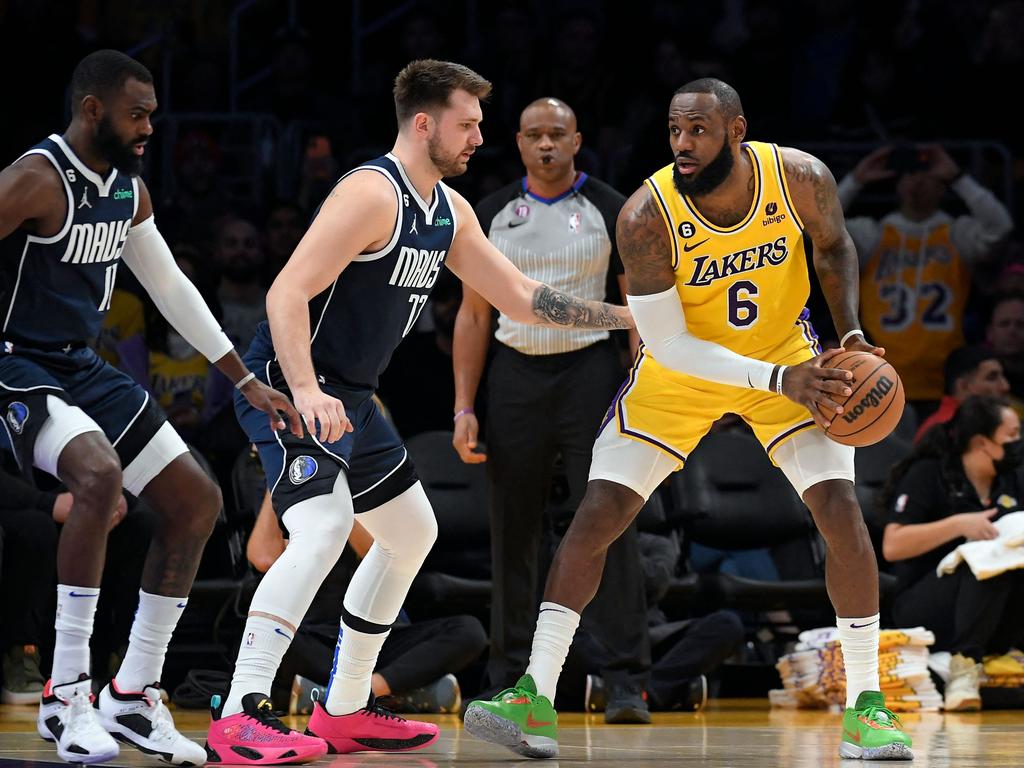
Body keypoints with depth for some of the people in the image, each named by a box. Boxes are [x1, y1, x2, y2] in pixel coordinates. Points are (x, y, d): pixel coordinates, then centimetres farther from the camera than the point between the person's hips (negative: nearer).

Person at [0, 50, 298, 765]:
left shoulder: (129, 191, 9)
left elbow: (171, 288, 20)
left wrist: (248, 382, 20)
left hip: (83, 368, 9)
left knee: (197, 501, 4)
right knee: (99, 475, -35)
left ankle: (133, 695, 10)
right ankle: (67, 696, -27)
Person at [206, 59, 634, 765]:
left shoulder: (449, 211, 10)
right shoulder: (372, 194, -19)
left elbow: (520, 297, 19)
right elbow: (288, 292, -26)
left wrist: (626, 316, 13)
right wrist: (305, 393, -38)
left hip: (348, 396, 11)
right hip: (291, 386, -11)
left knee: (412, 533, 20)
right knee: (324, 526, -29)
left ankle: (346, 711, 27)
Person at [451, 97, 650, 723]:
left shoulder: (611, 211, 0)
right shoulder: (494, 214, 8)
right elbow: (474, 315, 10)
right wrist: (464, 407, 2)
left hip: (590, 371, -3)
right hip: (516, 375, 3)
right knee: (513, 532, 6)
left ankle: (627, 682, -9)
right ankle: (509, 682, 15)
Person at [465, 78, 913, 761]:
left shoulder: (802, 179, -22)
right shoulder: (646, 218, -29)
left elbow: (834, 246, 3)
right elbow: (668, 346, -25)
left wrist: (851, 333, -13)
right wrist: (781, 380, -33)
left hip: (787, 356, 1)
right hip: (682, 374, -1)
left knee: (842, 513, -13)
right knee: (597, 515, -10)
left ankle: (865, 706, -1)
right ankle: (536, 700, -3)